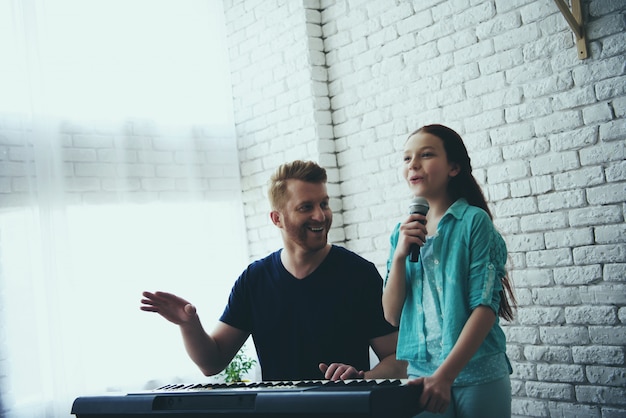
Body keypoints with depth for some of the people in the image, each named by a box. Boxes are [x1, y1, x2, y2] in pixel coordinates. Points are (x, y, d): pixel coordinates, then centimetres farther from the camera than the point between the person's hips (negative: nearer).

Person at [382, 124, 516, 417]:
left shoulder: (474, 221, -7)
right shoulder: (403, 232, 7)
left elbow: (485, 306, -13)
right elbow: (392, 315, 3)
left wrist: (445, 375, -20)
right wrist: (399, 254, -10)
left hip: (477, 374, -4)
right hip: (420, 373, 4)